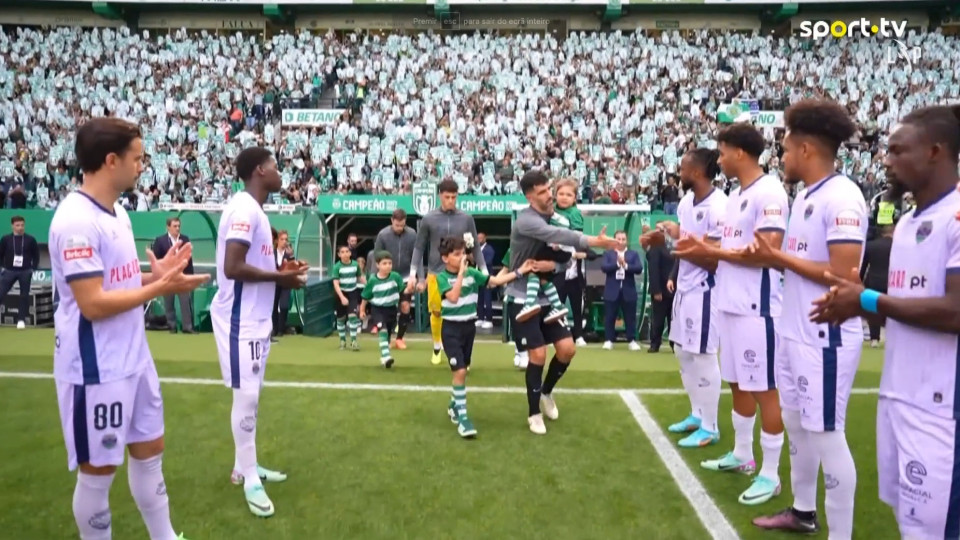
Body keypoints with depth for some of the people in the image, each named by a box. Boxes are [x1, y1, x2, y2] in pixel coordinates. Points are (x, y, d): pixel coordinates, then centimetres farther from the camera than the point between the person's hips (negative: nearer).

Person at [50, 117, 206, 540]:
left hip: (134, 360, 10)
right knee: (98, 470, 7)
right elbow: (93, 304, -25)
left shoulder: (116, 212, 9)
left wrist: (157, 272, 1)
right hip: (96, 370, -9)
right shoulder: (76, 220, -21)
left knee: (149, 451, 19)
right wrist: (160, 288, -20)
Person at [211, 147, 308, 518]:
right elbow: (233, 267, -25)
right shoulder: (244, 209, -18)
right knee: (246, 396, -2)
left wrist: (282, 273, 7)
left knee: (251, 395, 16)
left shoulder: (254, 210, 13)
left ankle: (245, 467, 28)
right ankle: (250, 481, 9)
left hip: (255, 318, 10)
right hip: (241, 319, -10)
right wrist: (280, 277, -17)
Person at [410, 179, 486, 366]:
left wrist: (484, 271, 3)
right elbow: (419, 248, 5)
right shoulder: (429, 219, -1)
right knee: (436, 312, 11)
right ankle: (437, 346, 33)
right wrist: (414, 274, 1)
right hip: (436, 273, 0)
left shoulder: (467, 218, 1)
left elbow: (476, 247, 6)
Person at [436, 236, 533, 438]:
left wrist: (519, 272, -11)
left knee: (463, 370, 16)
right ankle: (462, 417, -3)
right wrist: (461, 272, -28)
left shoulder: (471, 273, 0)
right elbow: (453, 297, -27)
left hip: (469, 326, 5)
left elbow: (496, 281, -2)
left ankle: (454, 405, 37)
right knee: (460, 371, -12)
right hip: (451, 328, -5)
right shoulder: (442, 277, -12)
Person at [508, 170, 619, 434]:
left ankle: (546, 392, 30)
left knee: (567, 348, 2)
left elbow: (565, 253, 5)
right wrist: (593, 241, -48)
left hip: (545, 297, 7)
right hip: (522, 299, -7)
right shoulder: (526, 220, -21)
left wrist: (553, 264, -17)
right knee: (538, 355, -8)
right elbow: (556, 235, -39)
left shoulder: (554, 217, 4)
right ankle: (534, 413, 13)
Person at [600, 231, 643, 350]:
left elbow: (639, 269, -6)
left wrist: (626, 265, -18)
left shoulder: (634, 254, 8)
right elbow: (603, 267, -10)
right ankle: (608, 340, 12)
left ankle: (632, 341, 14)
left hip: (629, 291, 1)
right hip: (612, 291, 0)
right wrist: (617, 264, -20)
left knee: (630, 317, 6)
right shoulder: (608, 254, 6)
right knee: (609, 317, 3)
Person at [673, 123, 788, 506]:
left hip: (757, 307, -9)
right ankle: (742, 455, 32)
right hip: (730, 304, 9)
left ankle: (771, 474, 13)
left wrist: (710, 251, -16)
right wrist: (698, 250, 1)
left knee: (762, 389, 0)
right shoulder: (735, 196, 15)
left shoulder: (769, 193, -14)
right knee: (738, 384, 18)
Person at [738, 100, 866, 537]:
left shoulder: (841, 197, -17)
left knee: (825, 434, 0)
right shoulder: (805, 195, 11)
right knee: (796, 424, 19)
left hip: (825, 337, -10)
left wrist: (778, 258, -16)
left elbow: (842, 274, -23)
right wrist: (767, 256, -2)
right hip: (794, 332, 10)